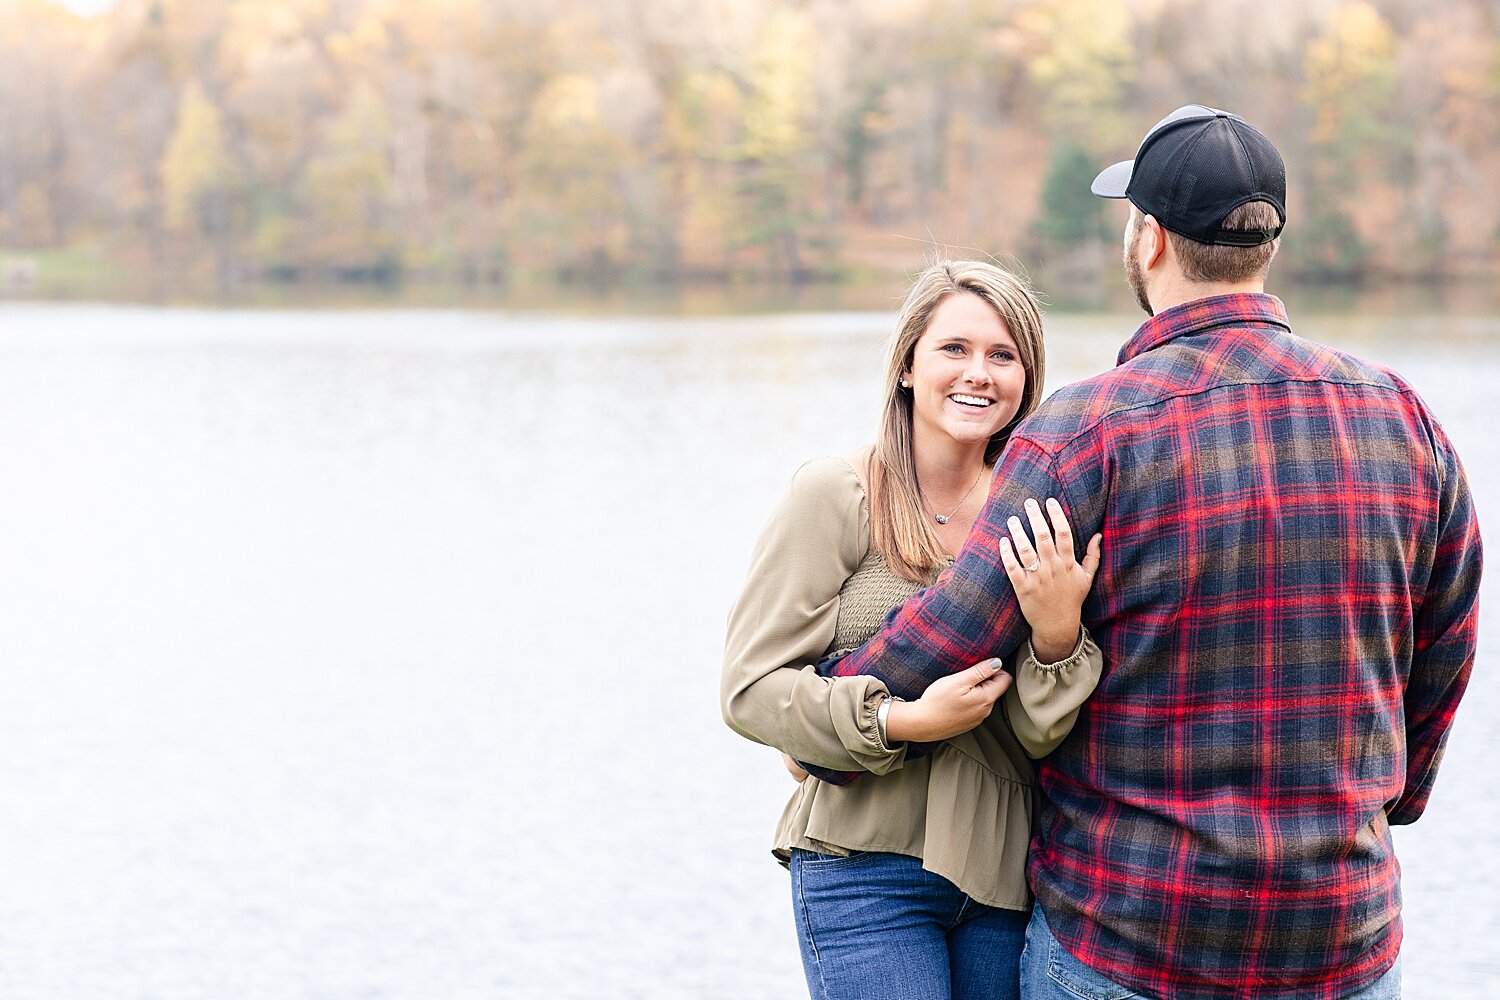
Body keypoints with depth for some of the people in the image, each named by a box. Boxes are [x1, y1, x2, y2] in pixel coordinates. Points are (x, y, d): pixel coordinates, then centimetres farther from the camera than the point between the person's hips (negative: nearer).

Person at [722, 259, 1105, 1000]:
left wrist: (1057, 635, -20)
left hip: (1004, 874, 4)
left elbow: (1046, 736, -1)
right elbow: (750, 687, -8)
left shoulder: (1035, 525, 6)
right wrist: (903, 721, -18)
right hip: (867, 869, -4)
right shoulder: (835, 495, -5)